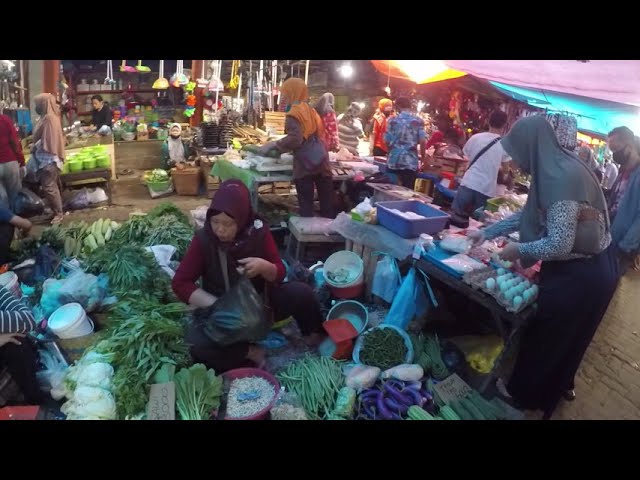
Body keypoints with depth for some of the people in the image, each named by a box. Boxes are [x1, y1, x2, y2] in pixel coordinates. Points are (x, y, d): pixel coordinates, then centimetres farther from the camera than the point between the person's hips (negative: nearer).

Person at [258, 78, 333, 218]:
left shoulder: (294, 112, -8)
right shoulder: (311, 110, 17)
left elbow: (295, 139, -20)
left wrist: (273, 144, -11)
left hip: (305, 164, -8)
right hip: (321, 160, 8)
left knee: (306, 206, 0)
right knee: (326, 203, 11)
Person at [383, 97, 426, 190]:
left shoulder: (393, 120, 1)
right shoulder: (418, 121, 2)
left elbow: (387, 141, 1)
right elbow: (423, 141, -5)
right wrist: (422, 158, 8)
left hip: (394, 161, 0)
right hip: (411, 162, 0)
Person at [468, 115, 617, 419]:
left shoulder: (561, 177, -28)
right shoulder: (558, 169, 2)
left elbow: (559, 245, -30)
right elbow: (528, 215, 14)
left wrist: (519, 250, -13)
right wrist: (487, 232, 17)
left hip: (579, 275, -9)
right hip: (587, 269, 9)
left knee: (545, 334, 11)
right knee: (567, 334, 27)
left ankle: (524, 393, 32)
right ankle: (561, 385, 49)